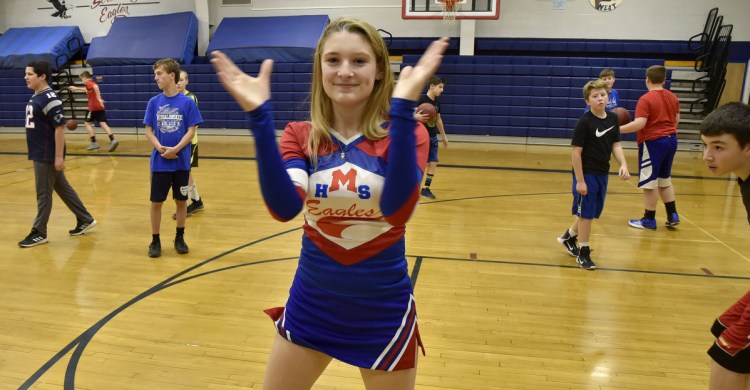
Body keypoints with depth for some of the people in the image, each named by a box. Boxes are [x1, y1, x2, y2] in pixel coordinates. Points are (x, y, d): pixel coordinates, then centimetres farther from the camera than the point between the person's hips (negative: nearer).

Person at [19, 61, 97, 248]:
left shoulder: (50, 99, -17)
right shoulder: (35, 97, 11)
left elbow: (60, 128, -20)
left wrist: (59, 157, -21)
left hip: (48, 156, -9)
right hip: (40, 154, 9)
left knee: (43, 194, 1)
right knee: (63, 188, 15)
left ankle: (39, 233, 12)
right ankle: (85, 220, 25)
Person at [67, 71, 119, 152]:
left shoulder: (89, 83, -4)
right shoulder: (92, 83, 24)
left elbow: (96, 87, -28)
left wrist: (99, 98, -34)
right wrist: (76, 88, 57)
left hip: (94, 107, -8)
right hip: (100, 107, 8)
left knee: (87, 123, 5)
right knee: (103, 124, -3)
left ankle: (94, 143, 0)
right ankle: (113, 140, -20)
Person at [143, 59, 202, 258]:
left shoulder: (187, 102, -5)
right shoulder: (154, 102, 2)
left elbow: (191, 131, -6)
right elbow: (148, 130, 3)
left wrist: (175, 149, -18)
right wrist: (160, 148, -15)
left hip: (181, 162, -1)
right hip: (159, 162, 1)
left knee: (181, 200, 10)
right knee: (156, 202, 6)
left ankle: (179, 238, 25)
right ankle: (155, 241, 20)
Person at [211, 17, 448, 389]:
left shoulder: (404, 133, -11)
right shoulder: (300, 135, -5)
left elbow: (397, 209, -30)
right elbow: (284, 207, -23)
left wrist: (402, 109, -35)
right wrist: (259, 115, -30)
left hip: (383, 308, -2)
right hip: (311, 300, 2)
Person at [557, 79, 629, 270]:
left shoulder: (613, 118, 2)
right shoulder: (585, 122, -17)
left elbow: (616, 145, 7)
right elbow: (576, 152, -16)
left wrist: (623, 164, -10)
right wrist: (580, 180, -17)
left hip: (602, 174, 7)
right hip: (586, 174, -7)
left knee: (592, 212, 17)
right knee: (586, 214, 3)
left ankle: (569, 236, 40)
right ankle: (583, 253, 18)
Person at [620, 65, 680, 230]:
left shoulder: (646, 99, -15)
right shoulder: (673, 97, 8)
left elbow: (639, 124, -23)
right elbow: (676, 120, 18)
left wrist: (618, 129, -16)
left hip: (653, 142, -8)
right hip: (671, 140, 8)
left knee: (650, 182, 1)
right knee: (665, 179, 20)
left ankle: (649, 220, 8)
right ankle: (672, 215, 21)